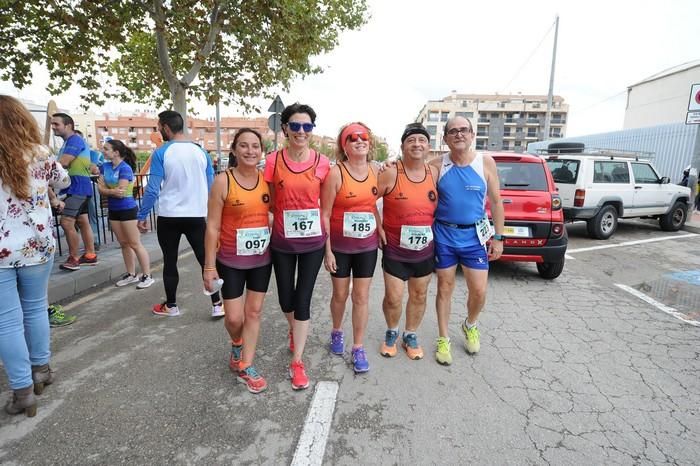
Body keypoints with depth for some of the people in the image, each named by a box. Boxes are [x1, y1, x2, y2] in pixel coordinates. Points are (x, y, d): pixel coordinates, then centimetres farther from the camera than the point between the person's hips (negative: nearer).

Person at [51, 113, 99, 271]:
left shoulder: (74, 140, -12)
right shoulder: (69, 141, 20)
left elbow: (62, 163, -21)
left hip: (78, 187, -11)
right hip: (77, 187, 11)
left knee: (66, 223, -12)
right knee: (83, 222, 12)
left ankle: (73, 258, -4)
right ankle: (90, 255, 18)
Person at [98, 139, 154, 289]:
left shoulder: (125, 168, -15)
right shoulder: (105, 166, 5)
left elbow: (121, 192, -21)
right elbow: (100, 189, -2)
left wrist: (106, 189, -6)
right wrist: (113, 191, -19)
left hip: (127, 210, -7)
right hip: (113, 210, 7)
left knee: (135, 244, -3)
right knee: (124, 244, 13)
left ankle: (147, 276, 4)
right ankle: (131, 275, 23)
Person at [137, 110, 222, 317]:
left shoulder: (161, 153, -7)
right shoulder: (200, 151, 4)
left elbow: (152, 189, -9)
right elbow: (211, 187, 7)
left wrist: (141, 216, 0)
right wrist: (210, 213, 17)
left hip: (168, 217, -2)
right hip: (197, 216, 2)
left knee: (170, 262, 11)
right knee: (206, 259, 6)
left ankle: (171, 306, 24)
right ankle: (217, 305, 6)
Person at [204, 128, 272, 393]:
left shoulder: (267, 179, -2)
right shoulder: (223, 181, -12)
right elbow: (213, 227, -10)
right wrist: (209, 266, -10)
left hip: (262, 258, 3)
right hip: (231, 260, -3)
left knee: (254, 312, 10)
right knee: (234, 317, 2)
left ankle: (245, 367, 26)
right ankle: (237, 345, 38)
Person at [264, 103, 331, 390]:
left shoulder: (322, 163, -4)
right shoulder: (273, 161, -6)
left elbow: (326, 203, 5)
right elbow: (268, 203, 2)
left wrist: (329, 238, 4)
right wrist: (265, 236, -1)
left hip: (313, 242, -1)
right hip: (282, 242, 1)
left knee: (303, 300, 4)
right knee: (286, 299, 15)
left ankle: (297, 361, 19)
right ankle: (294, 330, 50)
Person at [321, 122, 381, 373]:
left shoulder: (375, 171, 1)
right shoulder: (336, 173, -13)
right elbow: (325, 214, -11)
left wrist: (381, 232, 6)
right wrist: (327, 250, -13)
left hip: (367, 245, 3)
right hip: (340, 245, -3)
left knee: (362, 297, 8)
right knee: (340, 295, 13)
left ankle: (358, 347, 22)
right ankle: (337, 332, 41)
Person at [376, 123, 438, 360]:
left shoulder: (434, 173, 0)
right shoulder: (390, 173, -14)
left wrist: (434, 228, 5)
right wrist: (379, 228, -10)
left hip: (424, 250, 4)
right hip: (395, 249, -4)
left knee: (419, 296, 15)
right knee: (393, 298, 1)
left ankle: (410, 336, 37)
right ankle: (391, 333, 31)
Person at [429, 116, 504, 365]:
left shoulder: (486, 162, -3)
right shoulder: (437, 165, -5)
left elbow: (496, 202, 2)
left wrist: (498, 237, 0)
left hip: (474, 235, 1)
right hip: (444, 235, 0)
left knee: (479, 292, 3)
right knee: (445, 288, 9)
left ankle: (470, 326, 36)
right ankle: (443, 340, 26)